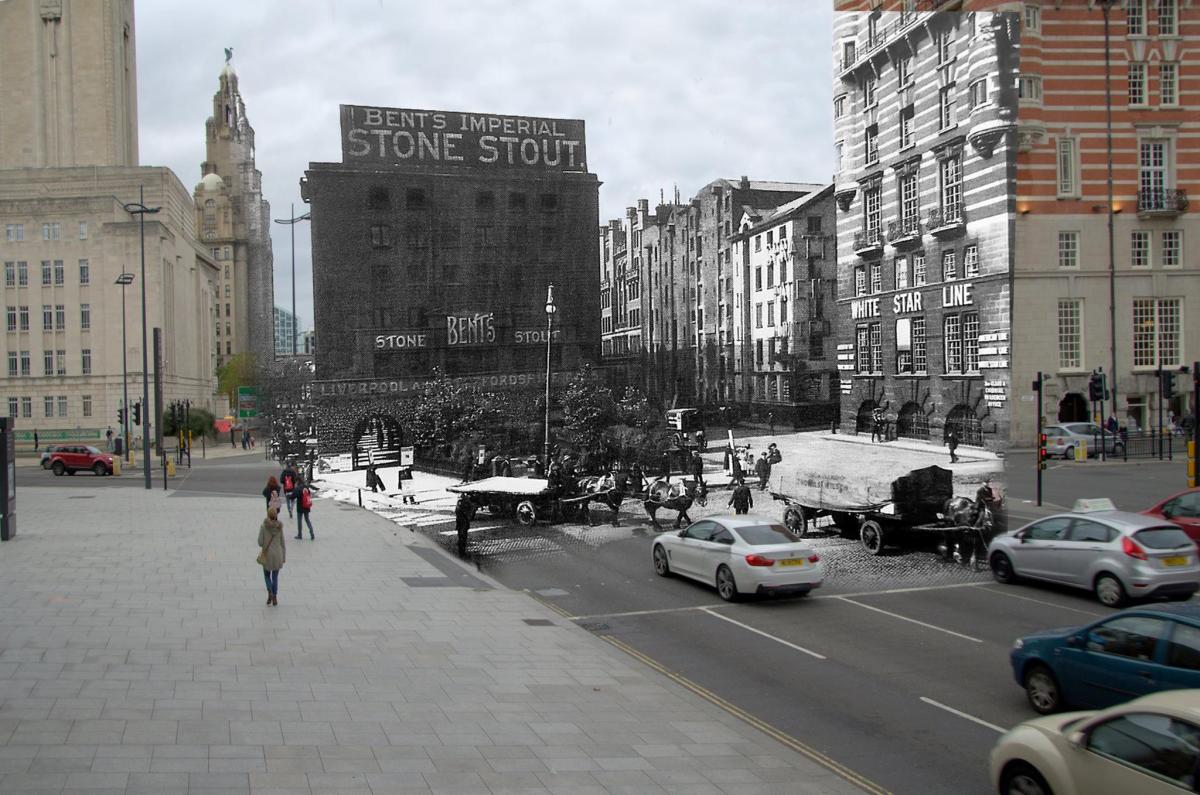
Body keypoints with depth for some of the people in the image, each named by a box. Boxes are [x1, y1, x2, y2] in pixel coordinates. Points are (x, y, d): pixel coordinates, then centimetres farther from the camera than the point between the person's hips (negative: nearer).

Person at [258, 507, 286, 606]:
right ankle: (275, 598, 13)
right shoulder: (279, 527, -4)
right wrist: (284, 556, 10)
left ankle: (270, 592, -5)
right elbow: (282, 543, 2)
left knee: (267, 575, 17)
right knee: (275, 576, 13)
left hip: (267, 554, -2)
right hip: (278, 554, 2)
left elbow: (260, 542, -10)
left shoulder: (263, 526, -11)